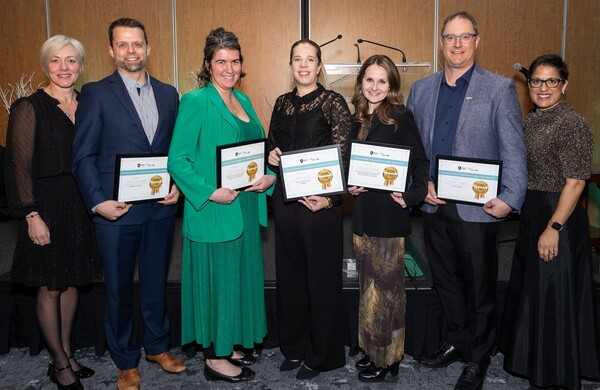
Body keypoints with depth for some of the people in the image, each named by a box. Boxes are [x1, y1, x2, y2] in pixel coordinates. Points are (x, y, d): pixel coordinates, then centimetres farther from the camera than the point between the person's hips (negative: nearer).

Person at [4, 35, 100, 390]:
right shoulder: (29, 108, -9)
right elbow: (20, 166, -10)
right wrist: (32, 216, -14)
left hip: (81, 206, 5)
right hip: (47, 207, -5)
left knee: (73, 282, 14)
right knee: (50, 288, 6)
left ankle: (67, 353, 30)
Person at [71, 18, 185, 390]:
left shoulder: (168, 93, 8)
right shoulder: (96, 93, -3)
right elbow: (83, 156, -5)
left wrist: (178, 184, -4)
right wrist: (98, 202, -15)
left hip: (161, 207, 3)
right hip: (117, 209, -3)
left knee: (157, 281, 16)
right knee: (120, 289, 10)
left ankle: (158, 346, 37)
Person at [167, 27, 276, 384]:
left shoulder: (243, 99, 11)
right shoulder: (196, 101, -11)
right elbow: (177, 160, -15)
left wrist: (270, 177, -2)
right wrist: (211, 192, -23)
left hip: (247, 208, 8)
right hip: (213, 211, -8)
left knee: (241, 276, 16)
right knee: (216, 279, 3)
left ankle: (230, 344, 33)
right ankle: (214, 358, 20)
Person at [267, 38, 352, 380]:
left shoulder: (333, 102, -5)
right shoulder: (282, 103, 11)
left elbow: (342, 156, -11)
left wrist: (329, 198, -23)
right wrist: (271, 156, 0)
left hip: (320, 201, -5)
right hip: (285, 198, 6)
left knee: (321, 276, 4)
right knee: (290, 274, 13)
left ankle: (320, 354, 21)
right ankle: (295, 347, 30)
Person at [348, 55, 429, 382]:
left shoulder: (400, 116, -8)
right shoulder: (359, 119, 12)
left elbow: (420, 161, -8)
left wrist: (412, 195, -18)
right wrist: (350, 186, 0)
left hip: (389, 212, -6)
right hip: (362, 211, 7)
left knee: (385, 284, 2)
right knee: (368, 282, 14)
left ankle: (387, 356, 17)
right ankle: (371, 348, 28)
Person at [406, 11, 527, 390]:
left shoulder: (500, 88, -4)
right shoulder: (421, 89, 8)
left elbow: (514, 149, -8)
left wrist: (510, 199, -18)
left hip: (477, 208, -4)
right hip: (434, 206, 4)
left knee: (480, 288, 9)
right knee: (446, 282, 18)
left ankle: (478, 359, 28)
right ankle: (456, 342, 38)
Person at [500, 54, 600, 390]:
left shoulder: (573, 123, -17)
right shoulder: (532, 119, 8)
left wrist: (553, 228, -21)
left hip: (560, 216, -9)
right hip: (532, 211, 9)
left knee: (555, 293, 3)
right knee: (530, 285, 19)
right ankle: (535, 360, 39)